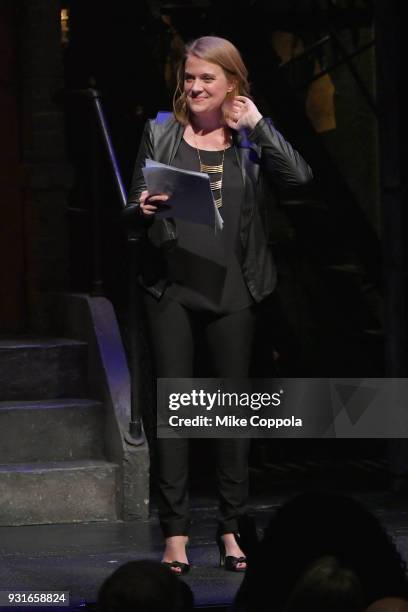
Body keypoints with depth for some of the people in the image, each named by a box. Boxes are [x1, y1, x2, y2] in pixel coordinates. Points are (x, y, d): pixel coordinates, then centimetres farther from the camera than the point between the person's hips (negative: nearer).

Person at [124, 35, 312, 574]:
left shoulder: (252, 139, 5)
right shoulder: (160, 134, 7)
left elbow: (300, 179, -13)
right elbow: (133, 210, 10)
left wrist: (258, 124, -10)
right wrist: (144, 210, -12)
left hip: (232, 288, 0)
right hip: (171, 287, 0)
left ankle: (231, 530, 13)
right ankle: (175, 534, 1)